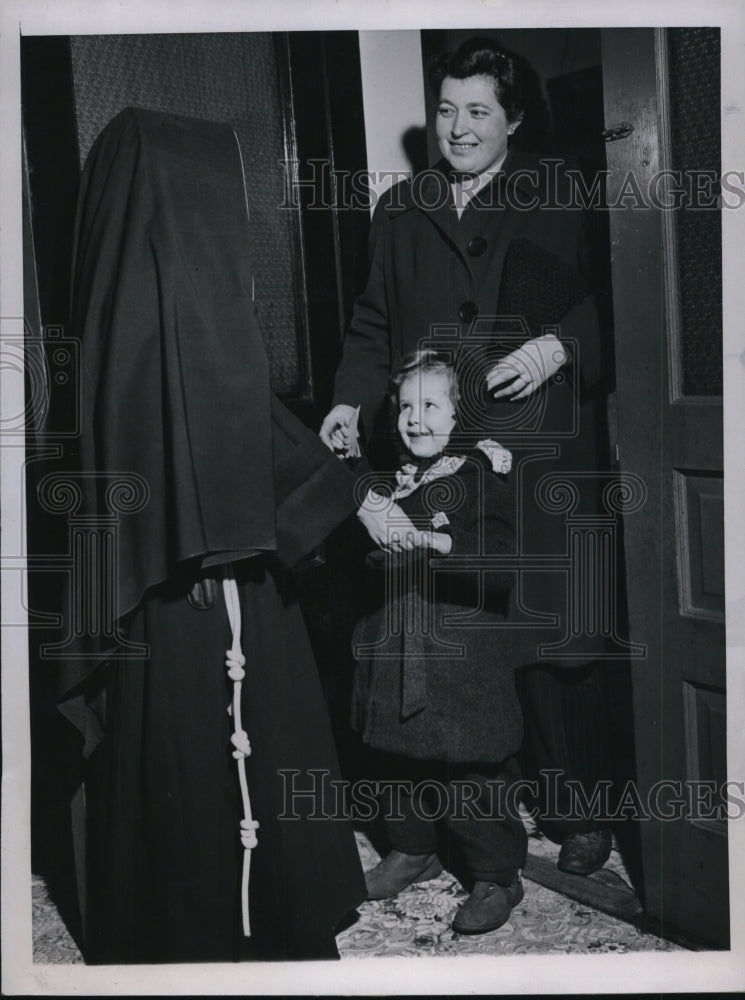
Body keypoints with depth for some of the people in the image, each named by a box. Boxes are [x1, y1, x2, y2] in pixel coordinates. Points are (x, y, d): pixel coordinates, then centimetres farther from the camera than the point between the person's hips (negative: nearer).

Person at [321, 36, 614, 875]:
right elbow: (373, 321, 18)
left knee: (550, 629, -2)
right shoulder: (400, 210, 18)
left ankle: (576, 812, 13)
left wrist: (558, 347, -15)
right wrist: (351, 401, 4)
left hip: (541, 448, -3)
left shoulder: (558, 197, 7)